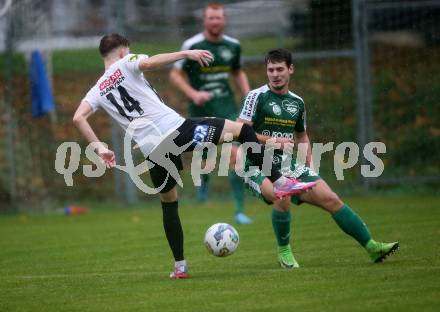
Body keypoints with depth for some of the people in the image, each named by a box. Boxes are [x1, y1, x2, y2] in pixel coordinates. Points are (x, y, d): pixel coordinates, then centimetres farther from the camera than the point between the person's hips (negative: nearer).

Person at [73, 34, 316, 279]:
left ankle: (180, 265, 21)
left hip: (152, 150, 5)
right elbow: (149, 63, -16)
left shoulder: (98, 91, 20)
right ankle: (280, 182, -4)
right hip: (175, 128, -5)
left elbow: (78, 118, 6)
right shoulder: (126, 63, 7)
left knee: (168, 203, 23)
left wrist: (99, 148, 6)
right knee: (242, 130, 6)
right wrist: (186, 54, -13)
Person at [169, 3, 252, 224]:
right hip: (201, 108, -2)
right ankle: (204, 179, 48)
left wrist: (248, 96, 6)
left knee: (235, 155, -14)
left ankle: (240, 210, -11)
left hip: (226, 107, 2)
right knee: (206, 156, 8)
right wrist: (193, 94, -18)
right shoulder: (192, 46, -9)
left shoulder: (233, 46, 3)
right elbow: (175, 74, -4)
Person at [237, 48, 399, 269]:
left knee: (330, 199, -6)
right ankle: (284, 252, -12)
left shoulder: (297, 102, 13)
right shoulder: (257, 97, -6)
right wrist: (273, 140, -20)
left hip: (287, 167, 6)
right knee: (283, 196, -35)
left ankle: (371, 247, -1)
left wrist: (309, 164, 14)